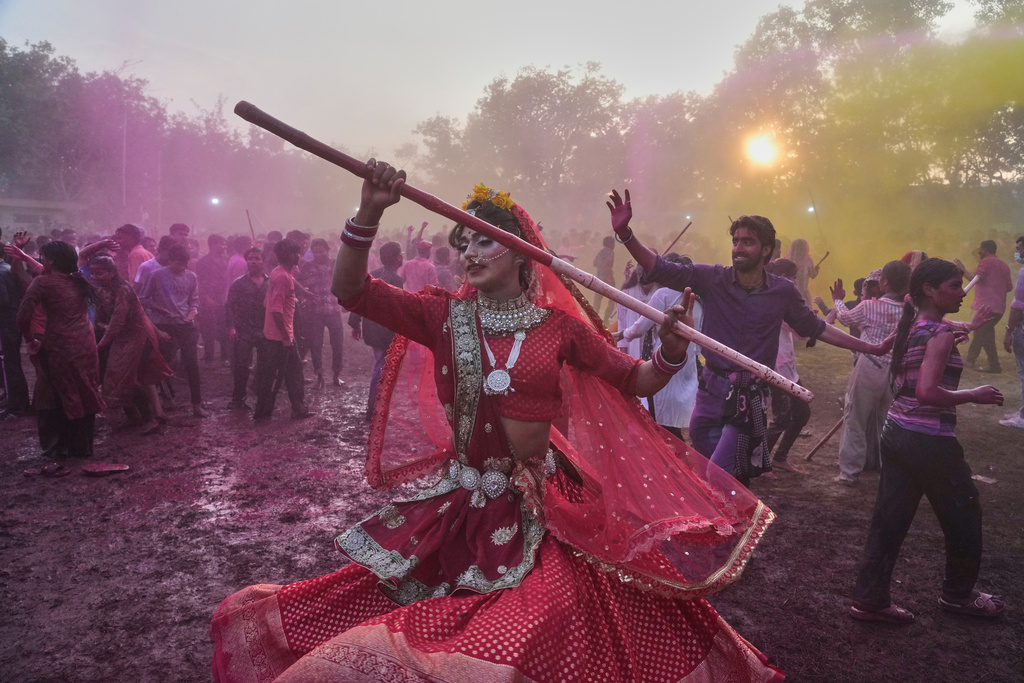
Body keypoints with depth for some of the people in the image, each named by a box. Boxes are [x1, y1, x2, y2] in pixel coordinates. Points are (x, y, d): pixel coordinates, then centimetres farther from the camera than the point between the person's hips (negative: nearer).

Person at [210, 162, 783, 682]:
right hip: (461, 502, 1)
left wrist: (673, 350, -16)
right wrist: (369, 214, -23)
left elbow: (636, 382, 3)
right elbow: (352, 291, -9)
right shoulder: (447, 316, -1)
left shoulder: (559, 325, -1)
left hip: (540, 506, -1)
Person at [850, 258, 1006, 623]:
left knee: (889, 518, 10)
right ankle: (958, 594, 32)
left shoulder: (911, 327, 9)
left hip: (896, 432, 8)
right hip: (929, 440, -8)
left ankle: (870, 599, 15)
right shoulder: (940, 333, -17)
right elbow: (927, 392, -26)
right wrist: (974, 396, -13)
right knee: (964, 515, 14)